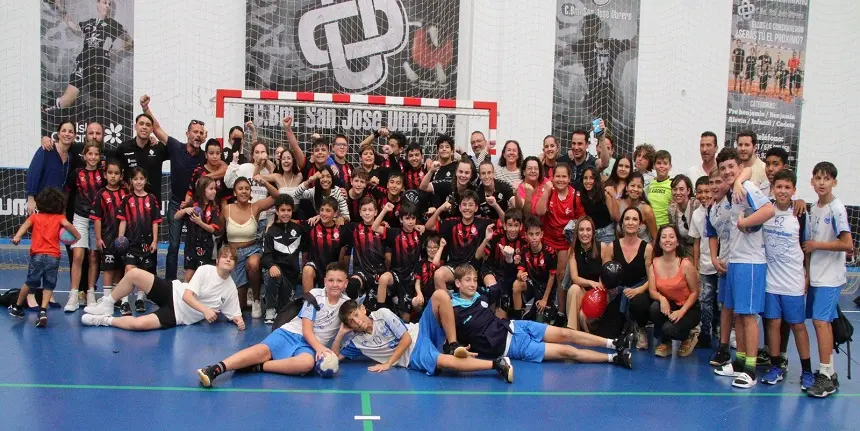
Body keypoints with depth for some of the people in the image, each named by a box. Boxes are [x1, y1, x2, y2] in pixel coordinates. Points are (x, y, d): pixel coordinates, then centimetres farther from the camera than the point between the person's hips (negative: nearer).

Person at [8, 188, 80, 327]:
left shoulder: (35, 217, 13)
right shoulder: (59, 218, 8)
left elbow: (25, 225, -5)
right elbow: (67, 224, -12)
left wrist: (17, 236, -19)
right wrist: (77, 235, -2)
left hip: (37, 255, 2)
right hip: (53, 257, -2)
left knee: (30, 283, 19)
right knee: (48, 286, 5)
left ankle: (17, 307, 33)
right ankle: (43, 311, -10)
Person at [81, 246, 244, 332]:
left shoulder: (231, 289, -2)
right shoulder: (205, 270, -7)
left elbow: (234, 314, 3)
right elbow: (187, 296, -14)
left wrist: (239, 320, -22)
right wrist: (205, 310, -29)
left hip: (178, 315, -1)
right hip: (173, 293, 1)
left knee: (139, 324, -28)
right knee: (134, 274, -18)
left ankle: (106, 320, 0)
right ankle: (107, 304, 7)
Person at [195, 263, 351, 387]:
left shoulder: (346, 303, 7)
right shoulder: (315, 295, 1)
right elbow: (306, 330, -6)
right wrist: (320, 348, -24)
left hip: (311, 346, 0)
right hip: (290, 333, 0)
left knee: (307, 362, -39)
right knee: (262, 350, -33)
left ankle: (256, 367, -34)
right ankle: (215, 368, -48)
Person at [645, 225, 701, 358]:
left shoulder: (686, 264, -17)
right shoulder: (654, 263, -6)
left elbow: (695, 292, -11)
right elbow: (652, 290, -7)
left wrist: (681, 311, -22)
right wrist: (662, 299, -29)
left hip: (688, 308, -3)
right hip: (667, 305, 4)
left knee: (669, 328, -29)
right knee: (655, 307, -31)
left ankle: (689, 335, 10)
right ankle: (665, 342, -2)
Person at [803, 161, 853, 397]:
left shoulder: (836, 208, -12)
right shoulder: (814, 208, 11)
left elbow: (847, 244, -19)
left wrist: (817, 245, -12)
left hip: (830, 276, -8)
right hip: (815, 275, 8)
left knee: (821, 320, -12)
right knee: (821, 321, 10)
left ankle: (825, 376, -7)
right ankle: (829, 373, 19)